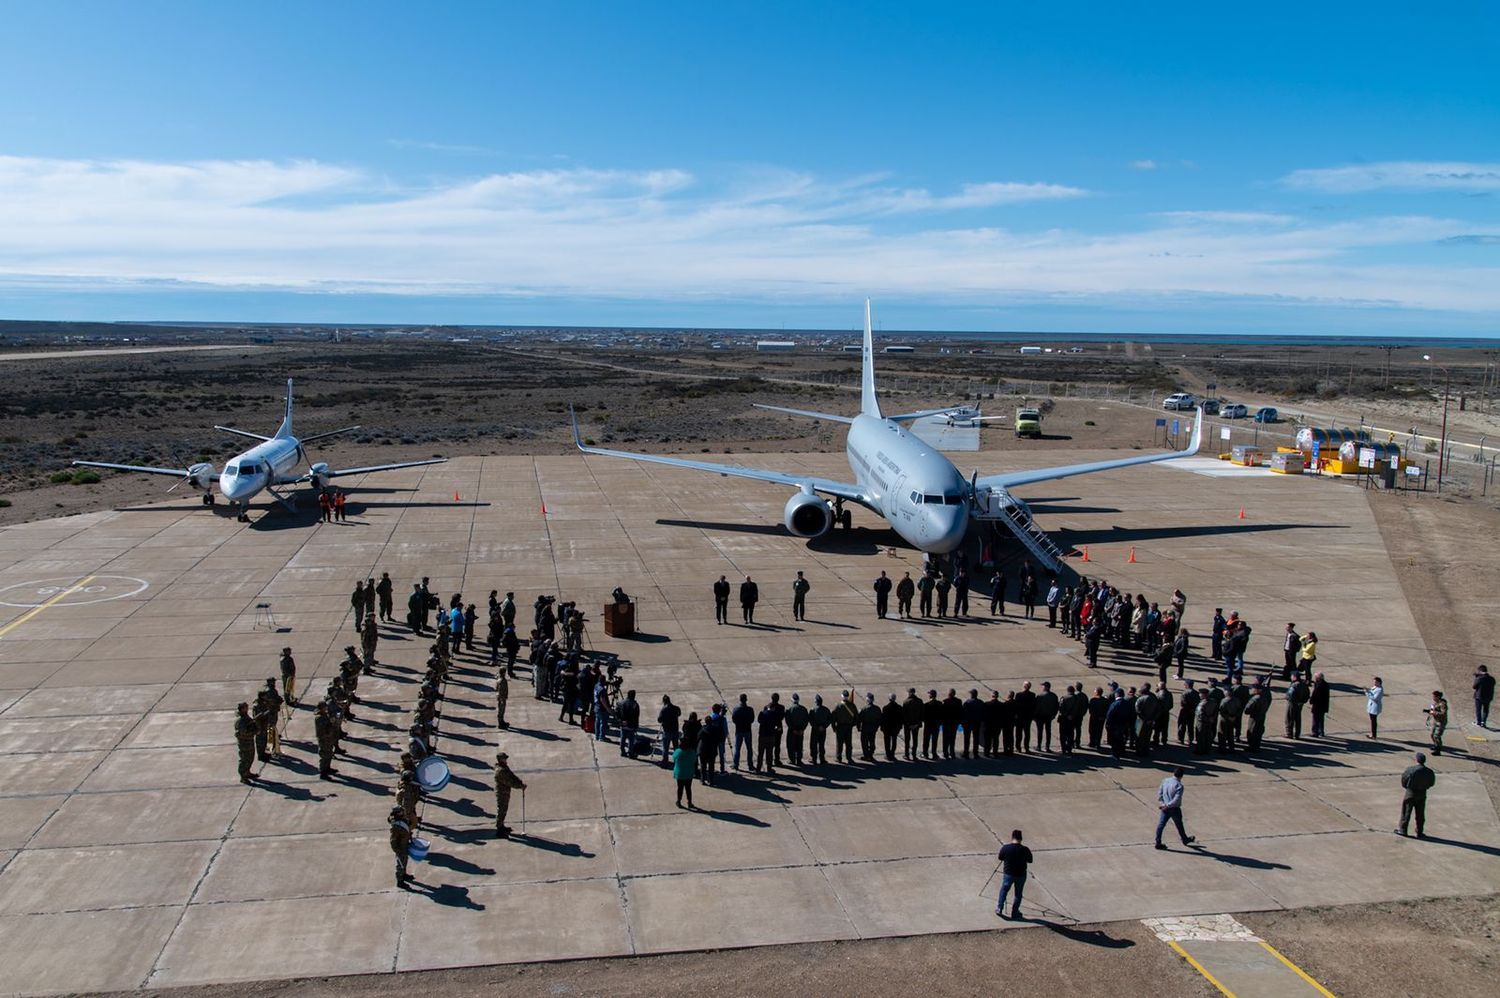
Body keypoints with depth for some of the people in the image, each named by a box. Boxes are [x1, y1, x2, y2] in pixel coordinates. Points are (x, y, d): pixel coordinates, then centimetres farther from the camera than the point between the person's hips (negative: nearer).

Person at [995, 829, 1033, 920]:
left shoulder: (1005, 848, -17)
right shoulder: (1025, 850, -19)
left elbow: (1001, 858, -2)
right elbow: (1030, 861, -5)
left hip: (1008, 874, 0)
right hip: (1021, 875, 0)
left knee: (1004, 890, 22)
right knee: (1018, 894, 18)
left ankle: (999, 908, 25)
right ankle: (1014, 913, 27)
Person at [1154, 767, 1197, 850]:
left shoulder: (1165, 781, -1)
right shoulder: (1179, 786, -20)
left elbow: (1159, 792, 4)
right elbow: (1176, 800, -24)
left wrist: (1161, 803, 1)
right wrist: (1167, 806, -16)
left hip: (1165, 808, 5)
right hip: (1174, 809, -4)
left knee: (1161, 824, 7)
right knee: (1179, 825, 17)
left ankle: (1158, 843, 7)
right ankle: (1185, 839, 40)